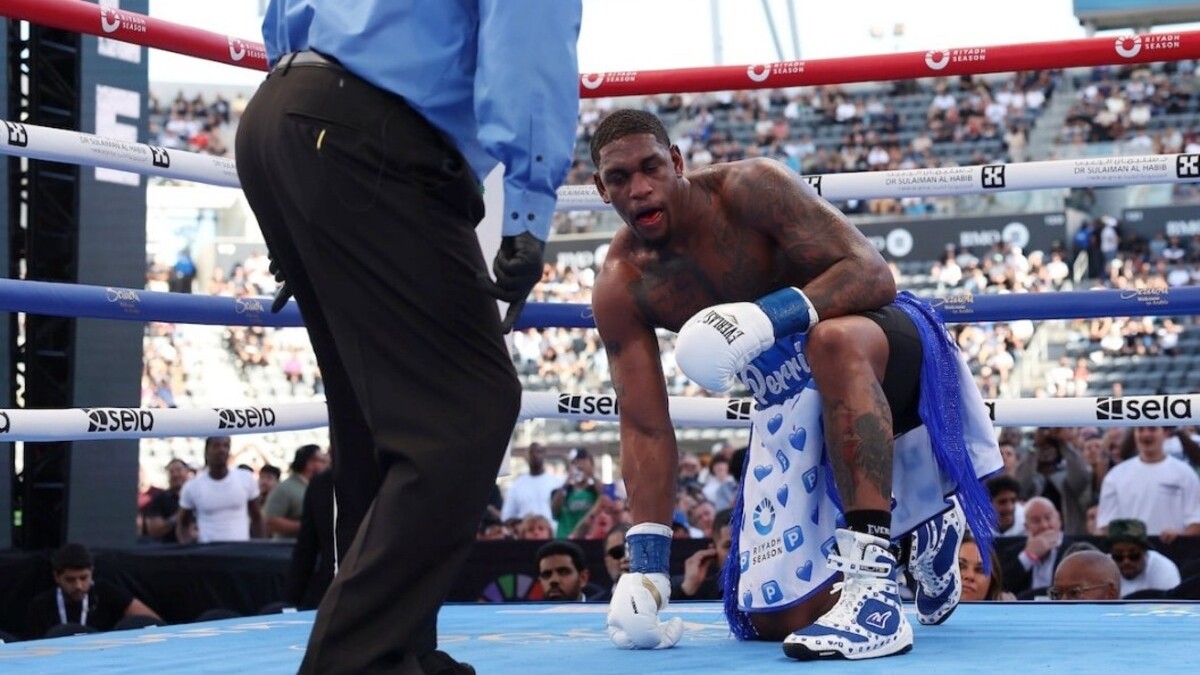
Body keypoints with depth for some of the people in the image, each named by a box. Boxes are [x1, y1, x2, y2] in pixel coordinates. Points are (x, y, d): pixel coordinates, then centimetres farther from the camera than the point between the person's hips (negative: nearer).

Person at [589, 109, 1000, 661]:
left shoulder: (750, 187, -21)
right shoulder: (620, 286, -11)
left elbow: (873, 273, -29)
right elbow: (644, 429, -9)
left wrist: (770, 317, -45)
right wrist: (645, 563, -17)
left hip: (887, 351, -5)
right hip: (789, 404, 5)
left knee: (831, 342, -44)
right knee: (773, 621, 1)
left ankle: (874, 592, -44)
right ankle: (919, 523, 30)